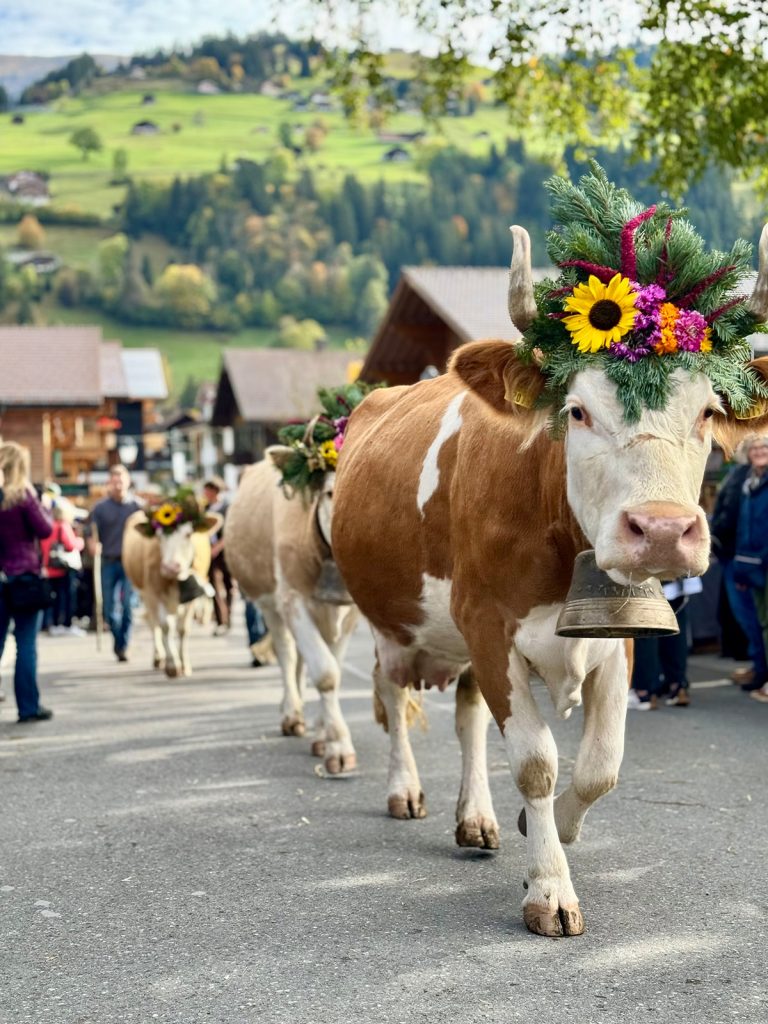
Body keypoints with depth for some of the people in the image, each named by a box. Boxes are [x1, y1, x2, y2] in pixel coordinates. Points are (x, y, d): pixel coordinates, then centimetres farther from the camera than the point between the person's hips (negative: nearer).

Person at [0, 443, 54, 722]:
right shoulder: (23, 495, -10)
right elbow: (45, 530, -7)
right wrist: (44, 510, 7)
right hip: (24, 575, -5)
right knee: (26, 644, 0)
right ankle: (28, 706, 3)